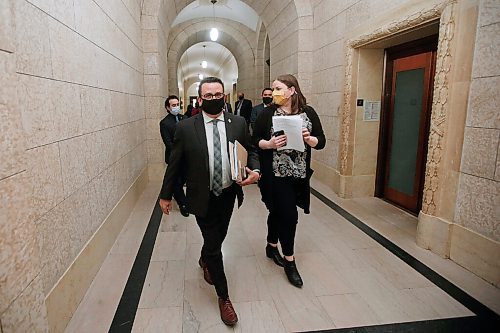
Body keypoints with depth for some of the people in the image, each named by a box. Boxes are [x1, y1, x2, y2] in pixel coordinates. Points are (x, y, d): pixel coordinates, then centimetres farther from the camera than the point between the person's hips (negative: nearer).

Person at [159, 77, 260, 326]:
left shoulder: (238, 123, -2)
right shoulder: (186, 127, -8)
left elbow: (251, 151, 8)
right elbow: (174, 164, -2)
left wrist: (255, 171, -13)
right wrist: (166, 195, 4)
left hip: (228, 195, 3)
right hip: (203, 198, -3)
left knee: (217, 237, 21)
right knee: (213, 244, 5)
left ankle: (205, 260, 57)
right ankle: (223, 297, 26)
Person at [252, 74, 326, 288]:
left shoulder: (308, 112, 1)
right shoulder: (268, 113, -3)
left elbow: (321, 142, 1)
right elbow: (255, 141, -2)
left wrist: (309, 139, -20)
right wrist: (269, 144, -21)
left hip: (299, 174, 3)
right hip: (276, 174, -3)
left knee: (278, 211, 17)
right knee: (289, 214, -4)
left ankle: (272, 246, 40)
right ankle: (289, 260, 15)